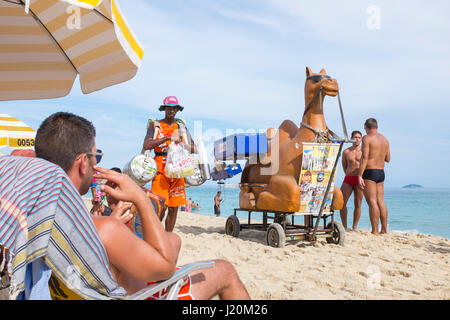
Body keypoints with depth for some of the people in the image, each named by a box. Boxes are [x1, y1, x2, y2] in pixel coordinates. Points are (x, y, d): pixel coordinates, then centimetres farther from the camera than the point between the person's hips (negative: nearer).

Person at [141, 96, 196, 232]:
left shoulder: (181, 126, 18)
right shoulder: (155, 125, 7)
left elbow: (193, 148, 13)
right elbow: (146, 145, -11)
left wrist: (181, 144, -8)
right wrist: (168, 137, -18)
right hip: (161, 170, -3)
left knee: (173, 208, 4)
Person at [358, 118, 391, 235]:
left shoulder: (367, 138, -9)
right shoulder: (385, 140, 12)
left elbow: (364, 158, -17)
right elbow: (388, 159, 18)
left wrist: (360, 176, -18)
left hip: (369, 172, -7)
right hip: (381, 173, 7)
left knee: (372, 202, -7)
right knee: (380, 201, 13)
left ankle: (375, 231, -7)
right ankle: (384, 229, 17)